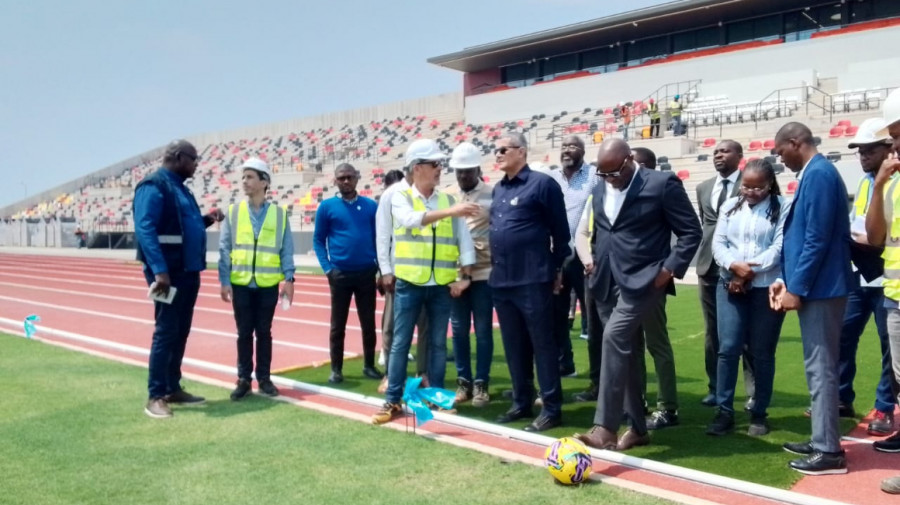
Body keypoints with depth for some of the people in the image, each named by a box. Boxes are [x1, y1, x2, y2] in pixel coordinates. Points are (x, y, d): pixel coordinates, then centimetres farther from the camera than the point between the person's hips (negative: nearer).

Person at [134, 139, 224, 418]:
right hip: (168, 273, -9)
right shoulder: (153, 186, -12)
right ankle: (155, 397, 4)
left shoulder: (180, 187, 17)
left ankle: (173, 389, 22)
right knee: (165, 333, -5)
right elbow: (145, 230, -21)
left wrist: (206, 220, 6)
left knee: (181, 333, 13)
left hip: (189, 272, 9)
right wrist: (159, 270, -28)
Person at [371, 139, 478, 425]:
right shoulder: (401, 198, 0)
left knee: (438, 343, 10)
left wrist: (465, 275, -5)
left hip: (442, 285, 2)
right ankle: (392, 400, 11)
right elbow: (411, 219, -23)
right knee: (400, 343, 3)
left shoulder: (448, 200, 6)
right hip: (409, 284, -2)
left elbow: (464, 240, 4)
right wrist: (450, 211, -33)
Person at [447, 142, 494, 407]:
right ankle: (463, 381, 20)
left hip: (483, 273, -3)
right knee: (459, 330, 8)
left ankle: (481, 384, 14)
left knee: (483, 331, 4)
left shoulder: (493, 195, -3)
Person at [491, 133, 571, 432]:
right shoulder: (498, 189, 15)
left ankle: (552, 408, 9)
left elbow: (560, 231, -4)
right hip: (501, 280, 7)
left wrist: (557, 269, -1)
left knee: (542, 344, 0)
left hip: (533, 280, -7)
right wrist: (495, 267, 17)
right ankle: (522, 403, 25)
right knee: (514, 346, 14)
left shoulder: (542, 184, -6)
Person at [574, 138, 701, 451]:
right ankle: (638, 428, 22)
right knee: (624, 352, 10)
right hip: (607, 283, 7)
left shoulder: (662, 184, -6)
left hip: (642, 280, -7)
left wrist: (670, 268, -14)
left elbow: (691, 232, -6)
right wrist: (595, 260, 13)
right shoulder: (600, 190, 14)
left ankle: (605, 428, -22)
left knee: (614, 337, -24)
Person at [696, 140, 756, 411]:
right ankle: (716, 387, 19)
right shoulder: (703, 188, 16)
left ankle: (754, 392, 8)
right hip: (710, 266, 5)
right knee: (713, 331, 10)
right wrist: (704, 255, 10)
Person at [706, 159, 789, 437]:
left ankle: (759, 413, 17)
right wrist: (735, 266, -14)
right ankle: (724, 411, 5)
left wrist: (749, 272, -14)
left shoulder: (783, 208, 0)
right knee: (728, 348, -2)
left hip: (766, 287, -2)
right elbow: (718, 243, 4)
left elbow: (780, 248, -10)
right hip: (730, 285, 3)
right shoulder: (730, 206, 11)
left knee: (762, 352, 5)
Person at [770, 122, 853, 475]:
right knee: (818, 367, 15)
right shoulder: (815, 173, 15)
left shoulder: (818, 174, -15)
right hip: (813, 286, 10)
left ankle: (829, 452, 4)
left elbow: (817, 239, -20)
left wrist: (796, 289, -16)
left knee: (821, 368, -4)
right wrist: (786, 280, 14)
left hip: (819, 288, -10)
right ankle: (822, 441, 25)